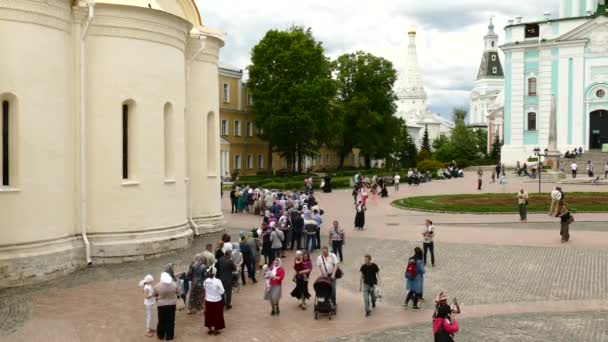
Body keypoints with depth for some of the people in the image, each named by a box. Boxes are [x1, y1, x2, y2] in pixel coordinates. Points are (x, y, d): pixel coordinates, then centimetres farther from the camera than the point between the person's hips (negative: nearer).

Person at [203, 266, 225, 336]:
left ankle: (210, 329, 30)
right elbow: (222, 292, -17)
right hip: (217, 301, -4)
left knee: (209, 315, 18)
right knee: (217, 315, 12)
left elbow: (205, 290, 3)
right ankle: (216, 330, 21)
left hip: (208, 301, 4)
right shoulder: (218, 281, -23)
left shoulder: (206, 281, -10)